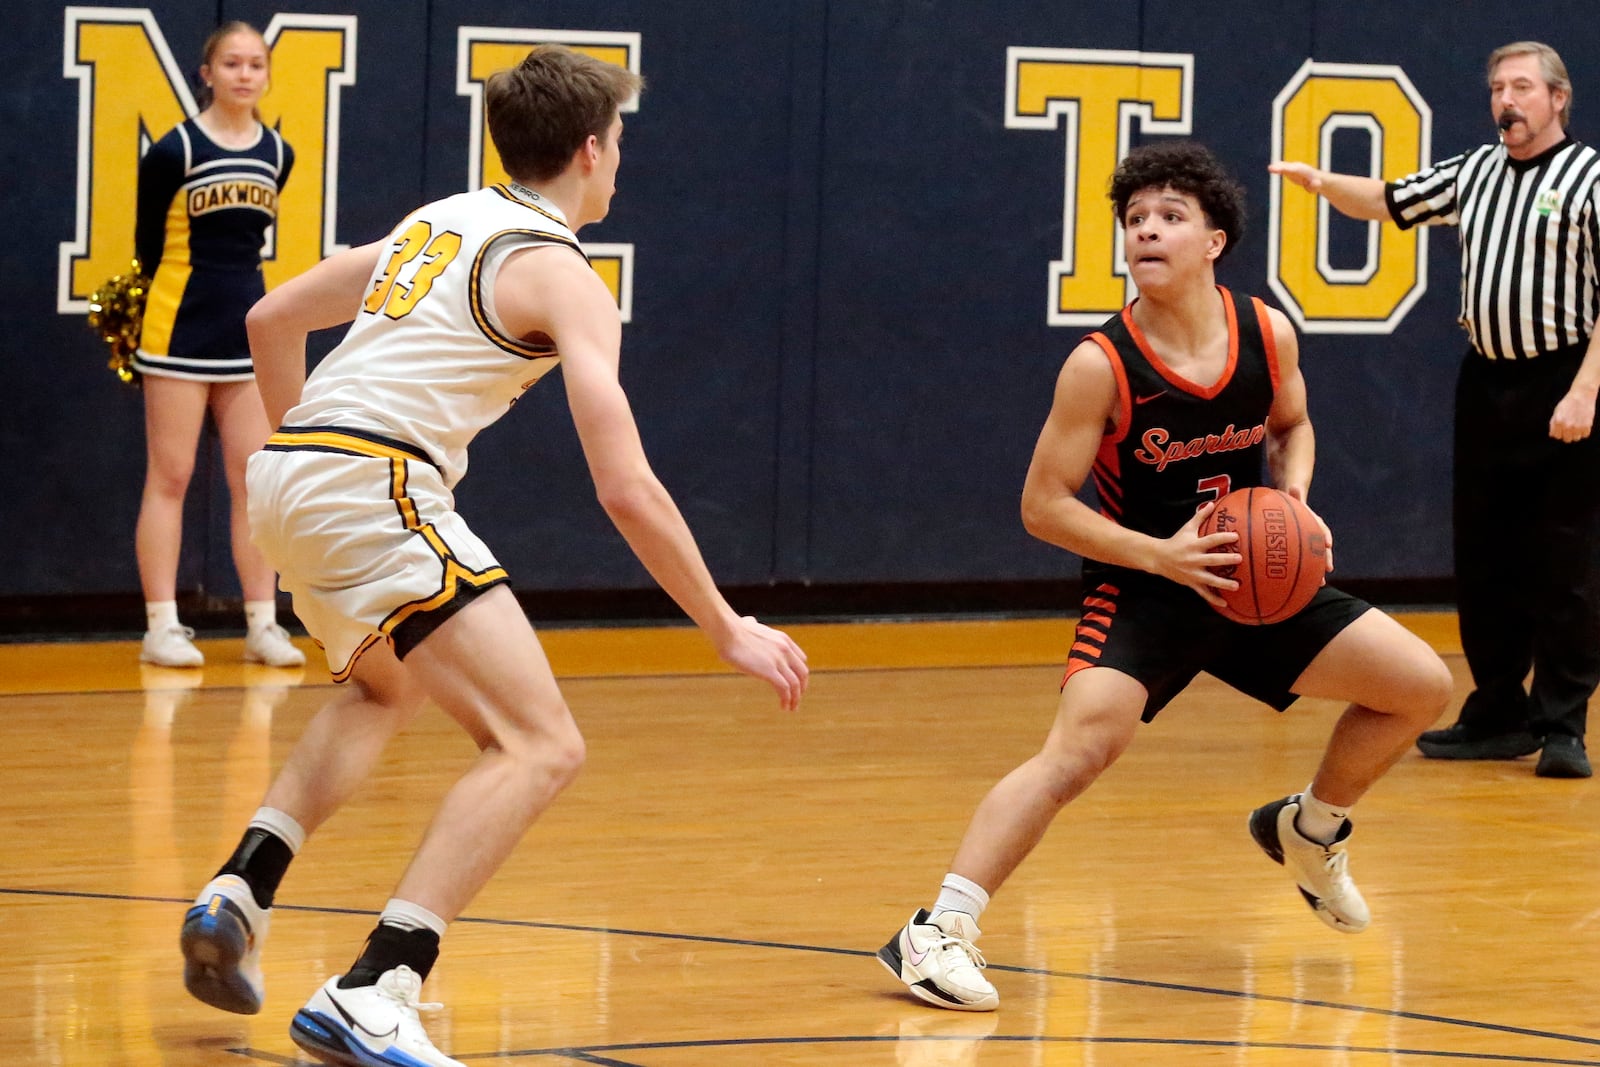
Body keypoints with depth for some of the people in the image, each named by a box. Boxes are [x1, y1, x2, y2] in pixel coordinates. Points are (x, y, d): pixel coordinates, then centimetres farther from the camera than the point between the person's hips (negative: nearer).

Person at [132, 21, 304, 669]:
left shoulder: (277, 155, 5)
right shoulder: (174, 151, -9)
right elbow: (149, 241, 1)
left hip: (248, 329, 5)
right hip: (181, 327, -5)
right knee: (170, 477, -1)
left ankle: (263, 626, 7)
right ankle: (162, 628, 1)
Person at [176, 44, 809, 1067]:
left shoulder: (440, 220, 21)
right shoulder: (564, 278, -3)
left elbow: (273, 318, 29)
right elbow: (628, 490, -10)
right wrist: (728, 629, -3)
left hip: (289, 480, 9)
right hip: (379, 488, -9)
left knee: (384, 689, 37)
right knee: (542, 747, -11)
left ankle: (239, 896, 22)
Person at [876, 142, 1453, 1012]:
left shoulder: (1267, 334, -7)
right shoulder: (1101, 366, -19)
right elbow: (1043, 506, -15)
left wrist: (1296, 499, -7)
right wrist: (1161, 555, -26)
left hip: (1256, 580, 5)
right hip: (1141, 590, -5)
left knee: (1421, 687, 4)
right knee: (1081, 749, -30)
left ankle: (1308, 830, 30)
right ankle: (939, 932, -28)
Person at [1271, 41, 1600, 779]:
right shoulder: (1476, 172, 13)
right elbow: (1389, 202, 23)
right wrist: (1322, 183, 3)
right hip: (1487, 384, 7)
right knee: (1483, 560, 9)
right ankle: (1498, 717, 17)